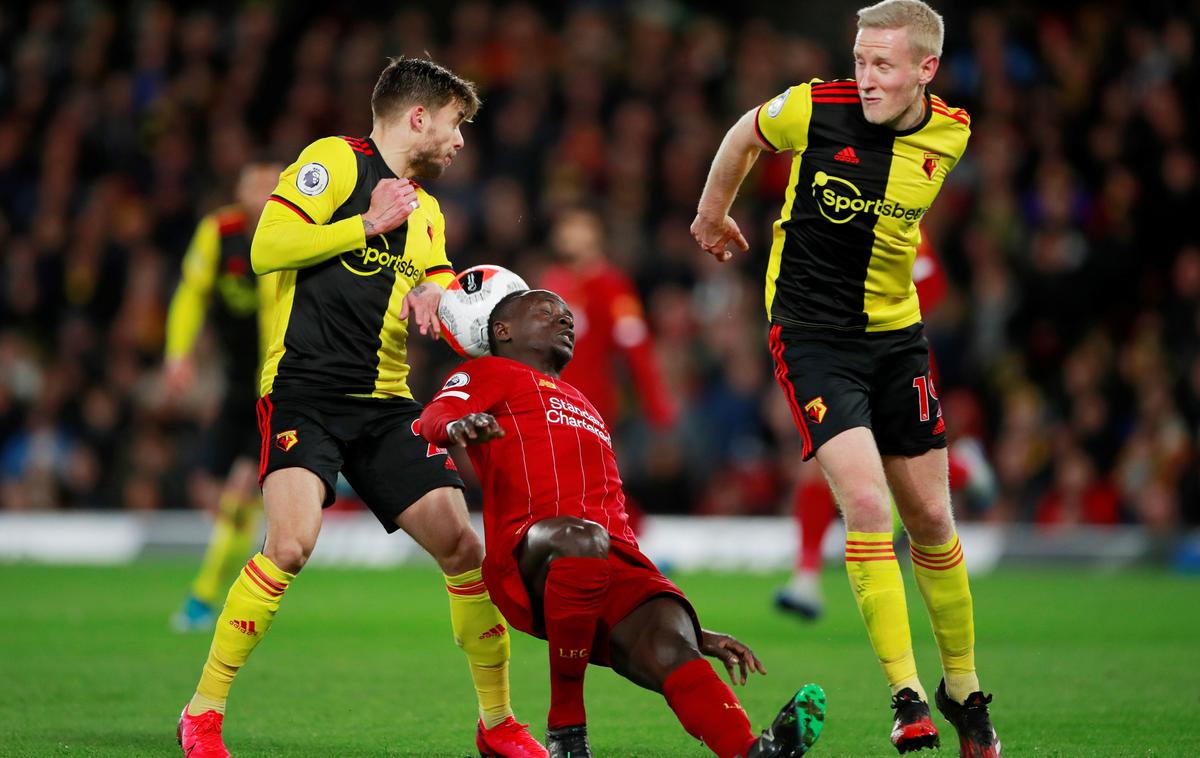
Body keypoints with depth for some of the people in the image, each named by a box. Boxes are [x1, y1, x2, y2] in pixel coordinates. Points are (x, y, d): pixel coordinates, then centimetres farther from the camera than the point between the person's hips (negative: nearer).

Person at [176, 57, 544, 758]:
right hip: (305, 390, -7)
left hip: (385, 404, 7)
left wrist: (431, 296, -3)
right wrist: (370, 223, -8)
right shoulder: (337, 160, 0)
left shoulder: (426, 213, 24)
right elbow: (267, 249, -10)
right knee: (292, 544, -26)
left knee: (464, 546, -3)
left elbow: (440, 293, 21)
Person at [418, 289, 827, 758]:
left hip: (618, 565, 5)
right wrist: (458, 424, -27)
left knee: (668, 647, -26)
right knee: (581, 539, -40)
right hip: (529, 565, -5)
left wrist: (694, 632, 32)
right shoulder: (489, 374, 25)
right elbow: (433, 418, 1)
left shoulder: (584, 408, 42)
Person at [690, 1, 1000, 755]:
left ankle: (963, 689, 24)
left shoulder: (951, 135, -5)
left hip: (896, 336, 4)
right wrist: (713, 213, 20)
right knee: (867, 503, -18)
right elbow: (745, 136, 7)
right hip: (812, 334, -4)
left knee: (931, 519, 7)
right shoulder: (815, 108, -15)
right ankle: (907, 696, -12)